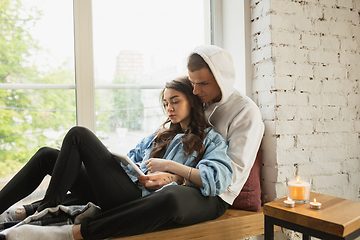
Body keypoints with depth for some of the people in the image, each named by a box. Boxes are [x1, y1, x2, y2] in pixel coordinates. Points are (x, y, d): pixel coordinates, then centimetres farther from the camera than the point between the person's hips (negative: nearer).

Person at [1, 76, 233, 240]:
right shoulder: (160, 135, 27)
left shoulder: (210, 139, 5)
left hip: (143, 201, -7)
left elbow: (219, 179, -13)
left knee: (79, 135, -13)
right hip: (125, 194, 8)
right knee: (48, 155, 6)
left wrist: (171, 167, -11)